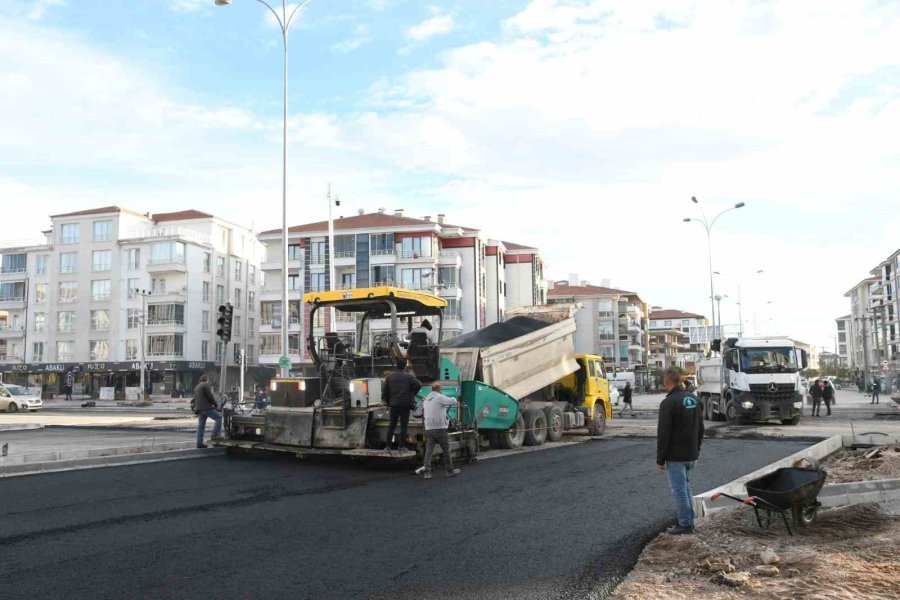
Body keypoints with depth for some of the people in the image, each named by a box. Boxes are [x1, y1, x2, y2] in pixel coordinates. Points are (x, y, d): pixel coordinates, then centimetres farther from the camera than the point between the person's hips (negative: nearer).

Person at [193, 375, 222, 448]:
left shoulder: (196, 388, 27)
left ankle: (199, 442, 5)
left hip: (199, 409, 9)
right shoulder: (206, 385, -2)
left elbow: (195, 400, 29)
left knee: (201, 426, 8)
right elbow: (210, 396, -10)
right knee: (218, 417, -7)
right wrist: (216, 404, -1)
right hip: (206, 408, -9)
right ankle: (214, 435, -17)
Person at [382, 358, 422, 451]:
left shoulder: (390, 376, 9)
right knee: (404, 425, 3)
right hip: (405, 405, -3)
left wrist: (387, 401, 15)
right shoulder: (409, 376, -3)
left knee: (392, 425, 10)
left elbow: (384, 390, 7)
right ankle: (402, 445, 0)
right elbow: (418, 385, -18)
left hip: (394, 404, 3)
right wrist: (413, 394, -3)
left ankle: (388, 445, 7)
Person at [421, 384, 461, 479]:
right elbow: (453, 402, -12)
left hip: (428, 429, 6)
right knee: (446, 450, 7)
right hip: (440, 428, -6)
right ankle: (450, 471, 16)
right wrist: (451, 399, 12)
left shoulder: (426, 400, 14)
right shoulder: (440, 397, -9)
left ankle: (427, 472, -6)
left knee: (428, 451, 2)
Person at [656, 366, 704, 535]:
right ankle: (689, 521, 24)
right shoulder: (694, 399, 8)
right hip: (691, 454, 8)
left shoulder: (668, 403, -18)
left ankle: (685, 524, 4)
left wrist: (660, 459, -11)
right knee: (686, 486, 19)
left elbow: (663, 434, -18)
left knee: (678, 489, 0)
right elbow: (700, 428, 16)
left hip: (675, 456, -8)